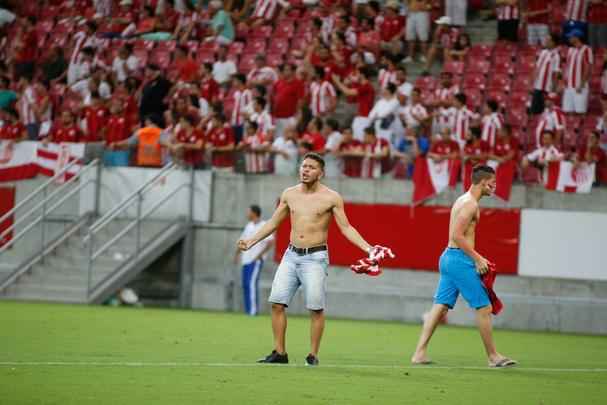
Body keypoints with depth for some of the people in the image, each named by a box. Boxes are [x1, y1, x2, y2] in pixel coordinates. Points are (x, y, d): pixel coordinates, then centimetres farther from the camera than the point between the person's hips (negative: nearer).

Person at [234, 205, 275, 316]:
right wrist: (237, 254, 13)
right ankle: (248, 311, 10)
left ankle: (253, 310, -16)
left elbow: (271, 242, -17)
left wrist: (260, 255, -19)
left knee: (252, 283, -16)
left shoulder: (264, 226, -9)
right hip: (246, 260, 8)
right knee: (245, 285, 6)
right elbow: (243, 240, 24)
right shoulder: (249, 226, 16)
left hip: (256, 260, -8)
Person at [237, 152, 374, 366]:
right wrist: (251, 241, 14)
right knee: (277, 303, -4)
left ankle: (313, 355, 5)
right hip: (291, 255, 4)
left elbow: (346, 228, -2)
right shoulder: (289, 194, 9)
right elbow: (273, 223, 19)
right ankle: (279, 353, 4)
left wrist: (367, 248, -14)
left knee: (316, 308, -6)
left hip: (315, 258, -4)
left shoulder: (331, 198, -4)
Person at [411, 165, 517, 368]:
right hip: (460, 260, -10)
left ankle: (419, 353, 2)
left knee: (440, 306, 6)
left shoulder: (463, 200, 19)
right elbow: (457, 236, -20)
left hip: (449, 257, 10)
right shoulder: (470, 204, -13)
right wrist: (477, 258, -17)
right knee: (484, 308, -2)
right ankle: (493, 357, 4)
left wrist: (476, 257, 18)